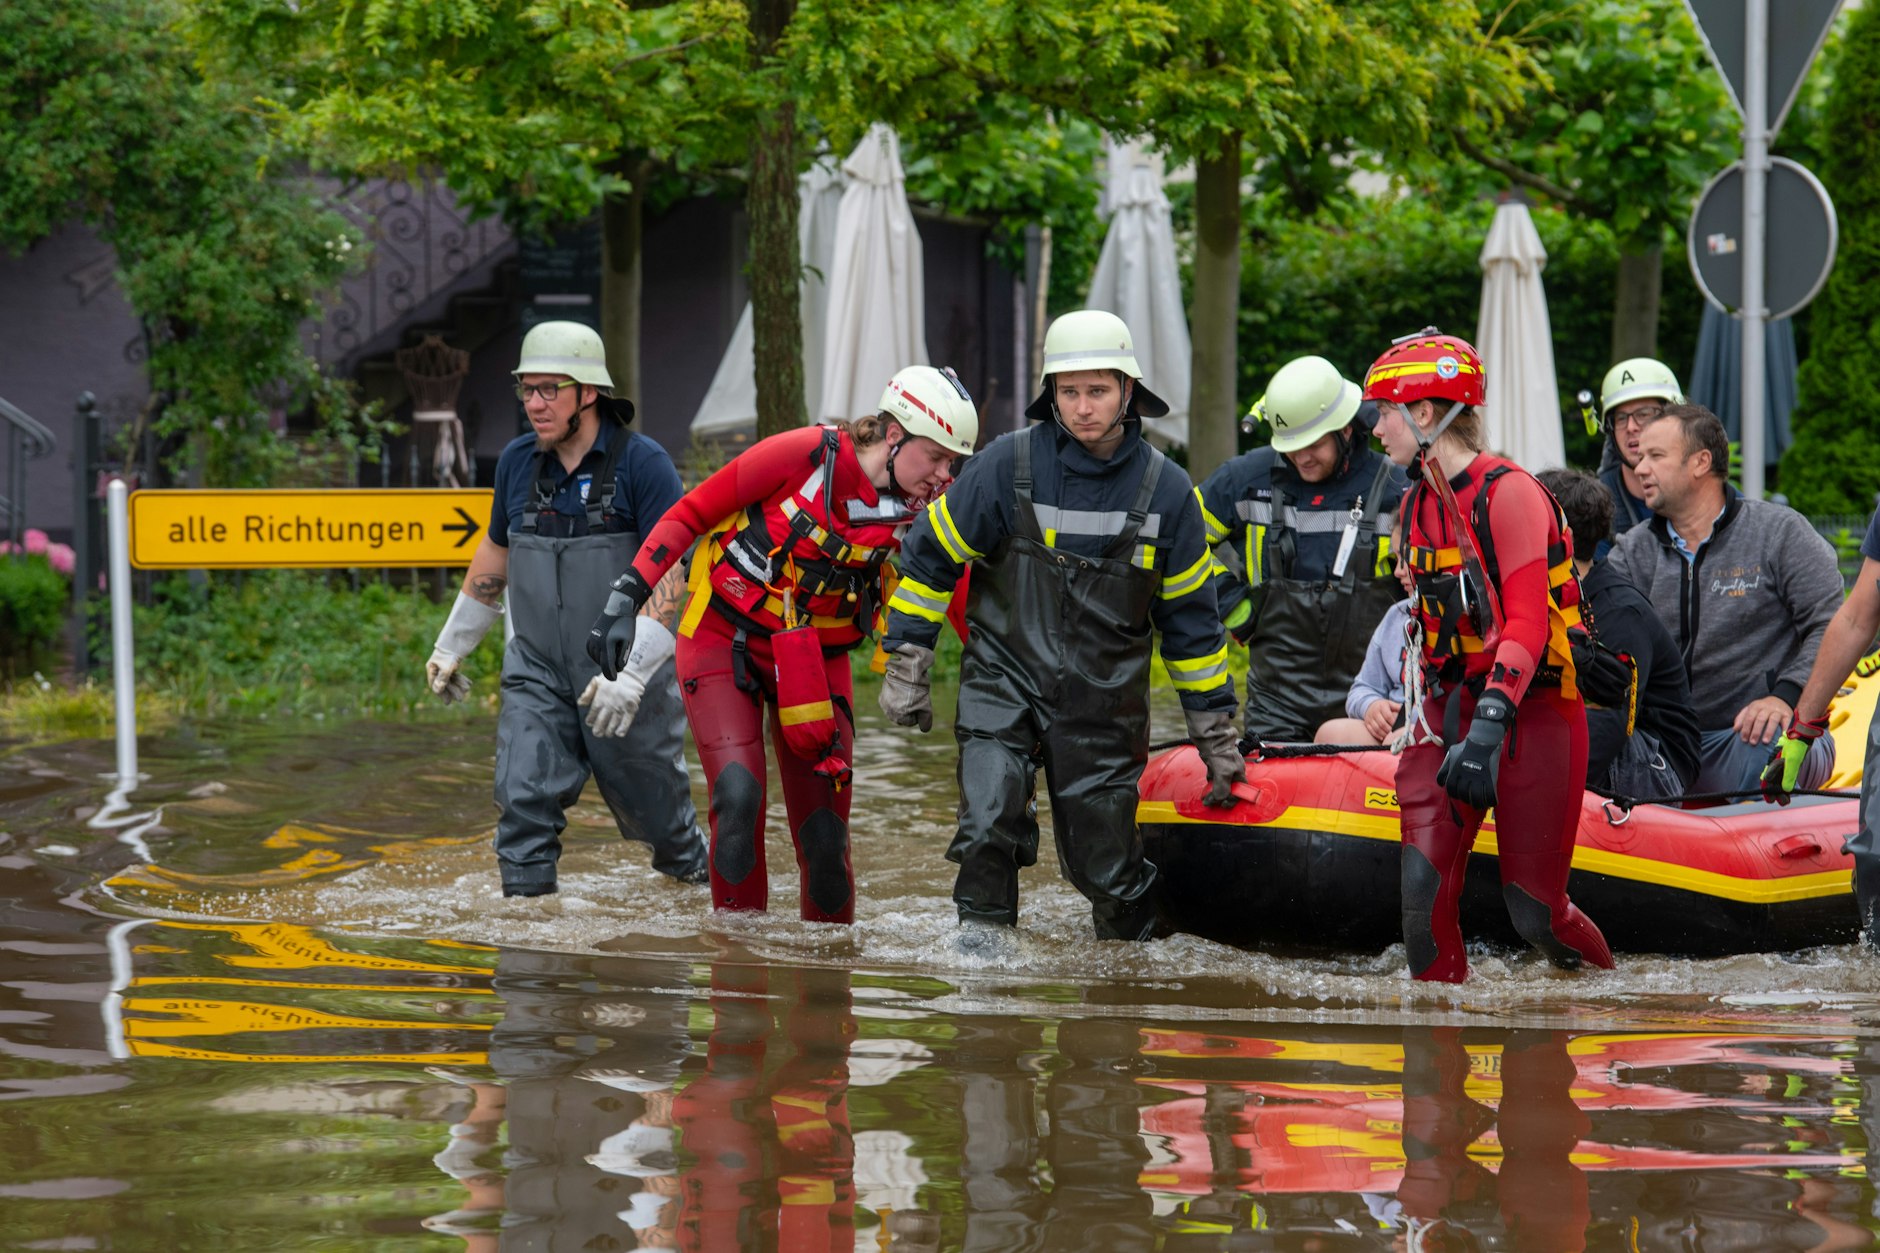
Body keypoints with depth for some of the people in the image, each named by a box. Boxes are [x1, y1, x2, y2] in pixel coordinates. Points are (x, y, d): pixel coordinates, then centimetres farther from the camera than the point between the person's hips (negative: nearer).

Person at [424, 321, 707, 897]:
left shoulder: (642, 464, -14)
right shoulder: (518, 461, 3)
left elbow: (670, 572, -18)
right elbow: (496, 550, 19)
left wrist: (631, 674, -27)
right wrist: (451, 646, 24)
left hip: (628, 679, -3)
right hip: (537, 671, 3)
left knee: (652, 801, 12)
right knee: (524, 801, -12)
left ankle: (692, 868, 40)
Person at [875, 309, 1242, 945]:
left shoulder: (1165, 489, -2)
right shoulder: (1009, 465, -9)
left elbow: (1191, 616, 8)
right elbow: (930, 556, 1)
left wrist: (1216, 732, 10)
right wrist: (905, 664, 0)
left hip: (1104, 701, 1)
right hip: (1003, 679, -1)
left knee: (1106, 864, 4)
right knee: (989, 813, -24)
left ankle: (1135, 943, 31)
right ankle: (981, 930, -5)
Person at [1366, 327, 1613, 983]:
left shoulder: (1509, 493, -12)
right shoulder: (1419, 503, 14)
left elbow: (1527, 625, -19)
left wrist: (1488, 728, -27)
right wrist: (1424, 707, 18)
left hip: (1532, 710, -7)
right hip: (1453, 705, 7)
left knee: (1534, 911, -3)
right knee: (1423, 888, -11)